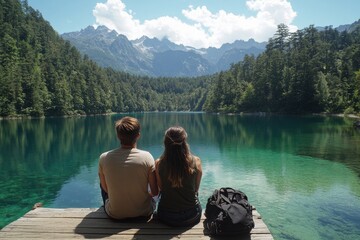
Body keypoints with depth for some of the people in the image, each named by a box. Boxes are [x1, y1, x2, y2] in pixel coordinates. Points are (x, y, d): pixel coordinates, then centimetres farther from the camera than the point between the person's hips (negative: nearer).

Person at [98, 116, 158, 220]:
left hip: (115, 215, 1)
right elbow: (155, 192, -12)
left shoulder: (104, 158, -16)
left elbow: (105, 189, -1)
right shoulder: (147, 157, -19)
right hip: (143, 213, 0)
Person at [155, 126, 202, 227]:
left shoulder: (159, 163, -16)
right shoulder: (196, 162, -16)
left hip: (166, 218, 0)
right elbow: (196, 189, -1)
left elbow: (160, 188, 1)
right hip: (192, 218, 0)